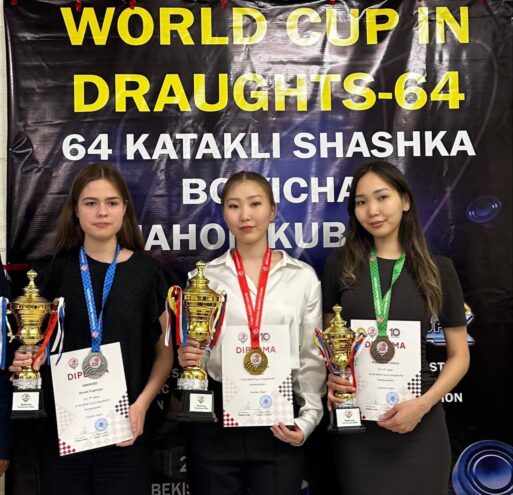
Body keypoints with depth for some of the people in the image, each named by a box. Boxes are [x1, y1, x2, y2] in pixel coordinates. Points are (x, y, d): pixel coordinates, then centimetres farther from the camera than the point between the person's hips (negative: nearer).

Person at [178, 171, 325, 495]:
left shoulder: (303, 276, 4)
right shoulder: (204, 276, 4)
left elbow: (312, 358, 6)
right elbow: (192, 349, 10)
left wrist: (308, 419, -3)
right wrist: (187, 359, -12)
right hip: (215, 421, 0)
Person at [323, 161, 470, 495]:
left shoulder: (438, 269, -1)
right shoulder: (341, 264, 1)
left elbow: (459, 355, 2)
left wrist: (424, 404, -12)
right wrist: (330, 379, -11)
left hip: (418, 422, 0)